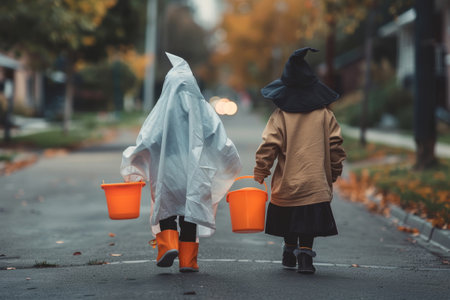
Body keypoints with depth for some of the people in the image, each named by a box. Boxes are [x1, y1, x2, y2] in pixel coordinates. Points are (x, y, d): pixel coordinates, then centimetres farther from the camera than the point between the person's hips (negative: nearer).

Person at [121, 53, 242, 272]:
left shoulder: (162, 110, -3)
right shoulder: (203, 110, 1)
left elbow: (146, 140, -7)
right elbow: (221, 141, -1)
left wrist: (131, 171, 3)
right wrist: (231, 170, 13)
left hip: (166, 170, -1)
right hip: (195, 173, 1)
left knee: (165, 209, 14)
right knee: (190, 213, 9)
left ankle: (168, 244, -7)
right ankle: (187, 260, 8)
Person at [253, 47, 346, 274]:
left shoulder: (280, 115, -4)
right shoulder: (324, 114, 1)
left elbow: (269, 145, -8)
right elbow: (335, 144, 3)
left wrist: (260, 172, 1)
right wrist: (334, 172, 14)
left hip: (287, 183, 0)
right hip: (315, 182, 0)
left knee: (289, 219, 18)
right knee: (308, 220, 1)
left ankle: (290, 253, 29)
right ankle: (305, 254, -14)